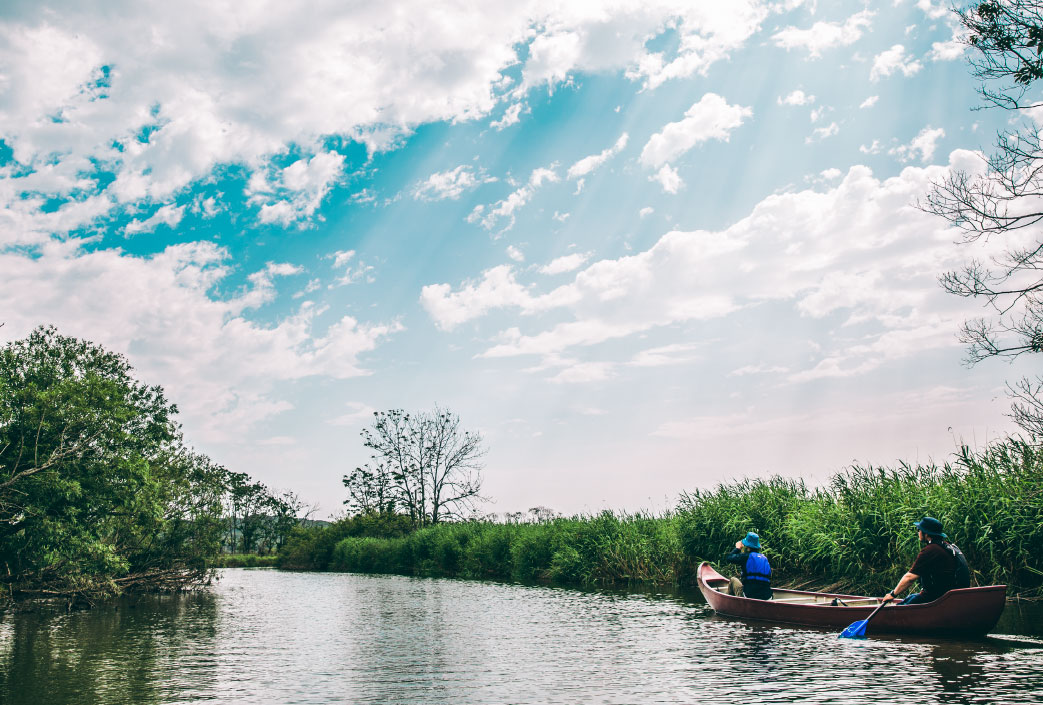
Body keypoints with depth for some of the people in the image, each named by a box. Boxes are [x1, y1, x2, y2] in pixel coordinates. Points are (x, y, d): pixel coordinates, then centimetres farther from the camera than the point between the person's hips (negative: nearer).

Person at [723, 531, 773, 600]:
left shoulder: (746, 556, -6)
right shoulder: (764, 558, 11)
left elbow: (728, 558, 3)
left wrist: (737, 548, 18)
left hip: (750, 596, -5)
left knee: (733, 580, 22)